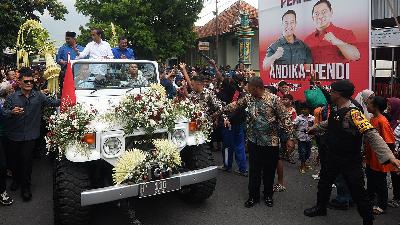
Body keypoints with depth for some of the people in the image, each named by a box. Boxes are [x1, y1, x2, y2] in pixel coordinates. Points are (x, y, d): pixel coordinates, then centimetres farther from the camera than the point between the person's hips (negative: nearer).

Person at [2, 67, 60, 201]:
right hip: (14, 135, 1)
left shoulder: (38, 96, -1)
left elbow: (52, 102, 2)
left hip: (30, 135, -1)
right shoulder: (12, 97, -3)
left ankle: (25, 187, 13)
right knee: (15, 159, 14)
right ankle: (16, 179, 38)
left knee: (27, 160, 1)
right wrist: (12, 112, -25)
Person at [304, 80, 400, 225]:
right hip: (333, 157, 8)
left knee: (358, 192, 3)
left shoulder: (352, 113, -25)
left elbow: (371, 135, -32)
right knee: (324, 182, 22)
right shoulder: (335, 110, 1)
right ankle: (321, 208, 44)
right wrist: (314, 129, 39)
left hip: (350, 161, -8)